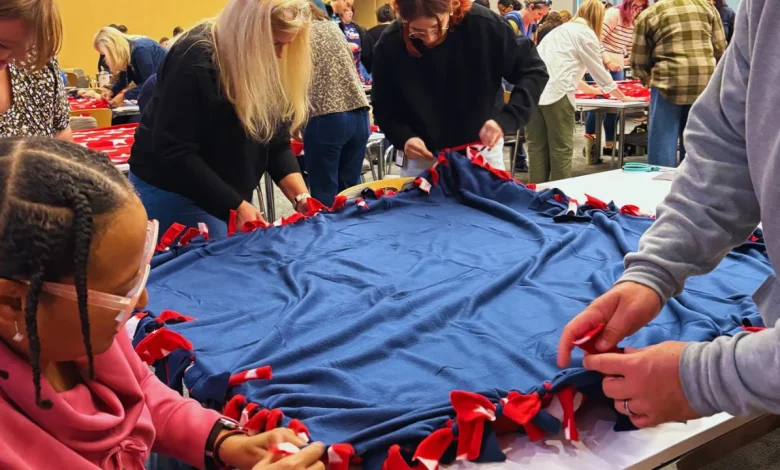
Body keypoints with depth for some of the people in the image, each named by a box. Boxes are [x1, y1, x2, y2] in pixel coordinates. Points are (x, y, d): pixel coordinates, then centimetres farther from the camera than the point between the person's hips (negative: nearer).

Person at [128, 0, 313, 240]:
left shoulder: (270, 65, -3)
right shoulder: (195, 60, -23)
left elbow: (277, 141, -2)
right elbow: (174, 153, -26)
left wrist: (300, 197, -16)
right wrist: (235, 206, -26)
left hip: (230, 196, 7)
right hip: (174, 194, -6)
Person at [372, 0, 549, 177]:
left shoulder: (483, 24, -19)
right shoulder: (390, 44, -16)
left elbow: (533, 71, -12)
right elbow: (382, 106, -3)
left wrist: (505, 119, -25)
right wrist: (403, 137, -22)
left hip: (481, 151, 0)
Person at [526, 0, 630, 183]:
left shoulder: (562, 29, 30)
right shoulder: (586, 33, 5)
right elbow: (598, 69, 11)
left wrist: (591, 88, 51)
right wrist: (619, 94, 26)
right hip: (555, 93, -7)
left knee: (537, 147, 7)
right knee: (561, 148, 1)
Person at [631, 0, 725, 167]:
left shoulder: (648, 14, 10)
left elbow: (638, 62, 10)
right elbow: (720, 49, 17)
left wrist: (647, 79, 29)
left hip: (670, 82, -3)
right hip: (706, 82, 3)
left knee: (663, 141, 4)